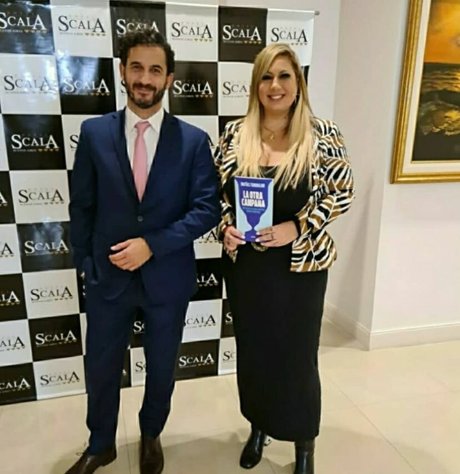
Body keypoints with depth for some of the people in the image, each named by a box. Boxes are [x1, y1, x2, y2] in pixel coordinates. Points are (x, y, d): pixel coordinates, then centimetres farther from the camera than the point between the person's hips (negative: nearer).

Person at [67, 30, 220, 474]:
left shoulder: (194, 140, -6)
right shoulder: (94, 132, -2)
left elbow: (207, 208, -10)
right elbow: (82, 206, 3)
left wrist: (152, 245, -19)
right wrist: (86, 264, 0)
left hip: (167, 278, -1)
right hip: (108, 275, 1)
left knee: (161, 368, 18)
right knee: (100, 368, 16)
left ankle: (151, 437, 48)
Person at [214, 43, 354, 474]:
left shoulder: (322, 134, -6)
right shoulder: (234, 134, 1)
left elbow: (342, 192, -4)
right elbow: (215, 191, 8)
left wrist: (297, 228, -16)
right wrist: (225, 226, -10)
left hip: (300, 265, -2)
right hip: (246, 263, 3)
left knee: (297, 354, 9)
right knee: (252, 350, 16)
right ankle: (258, 427, 42)